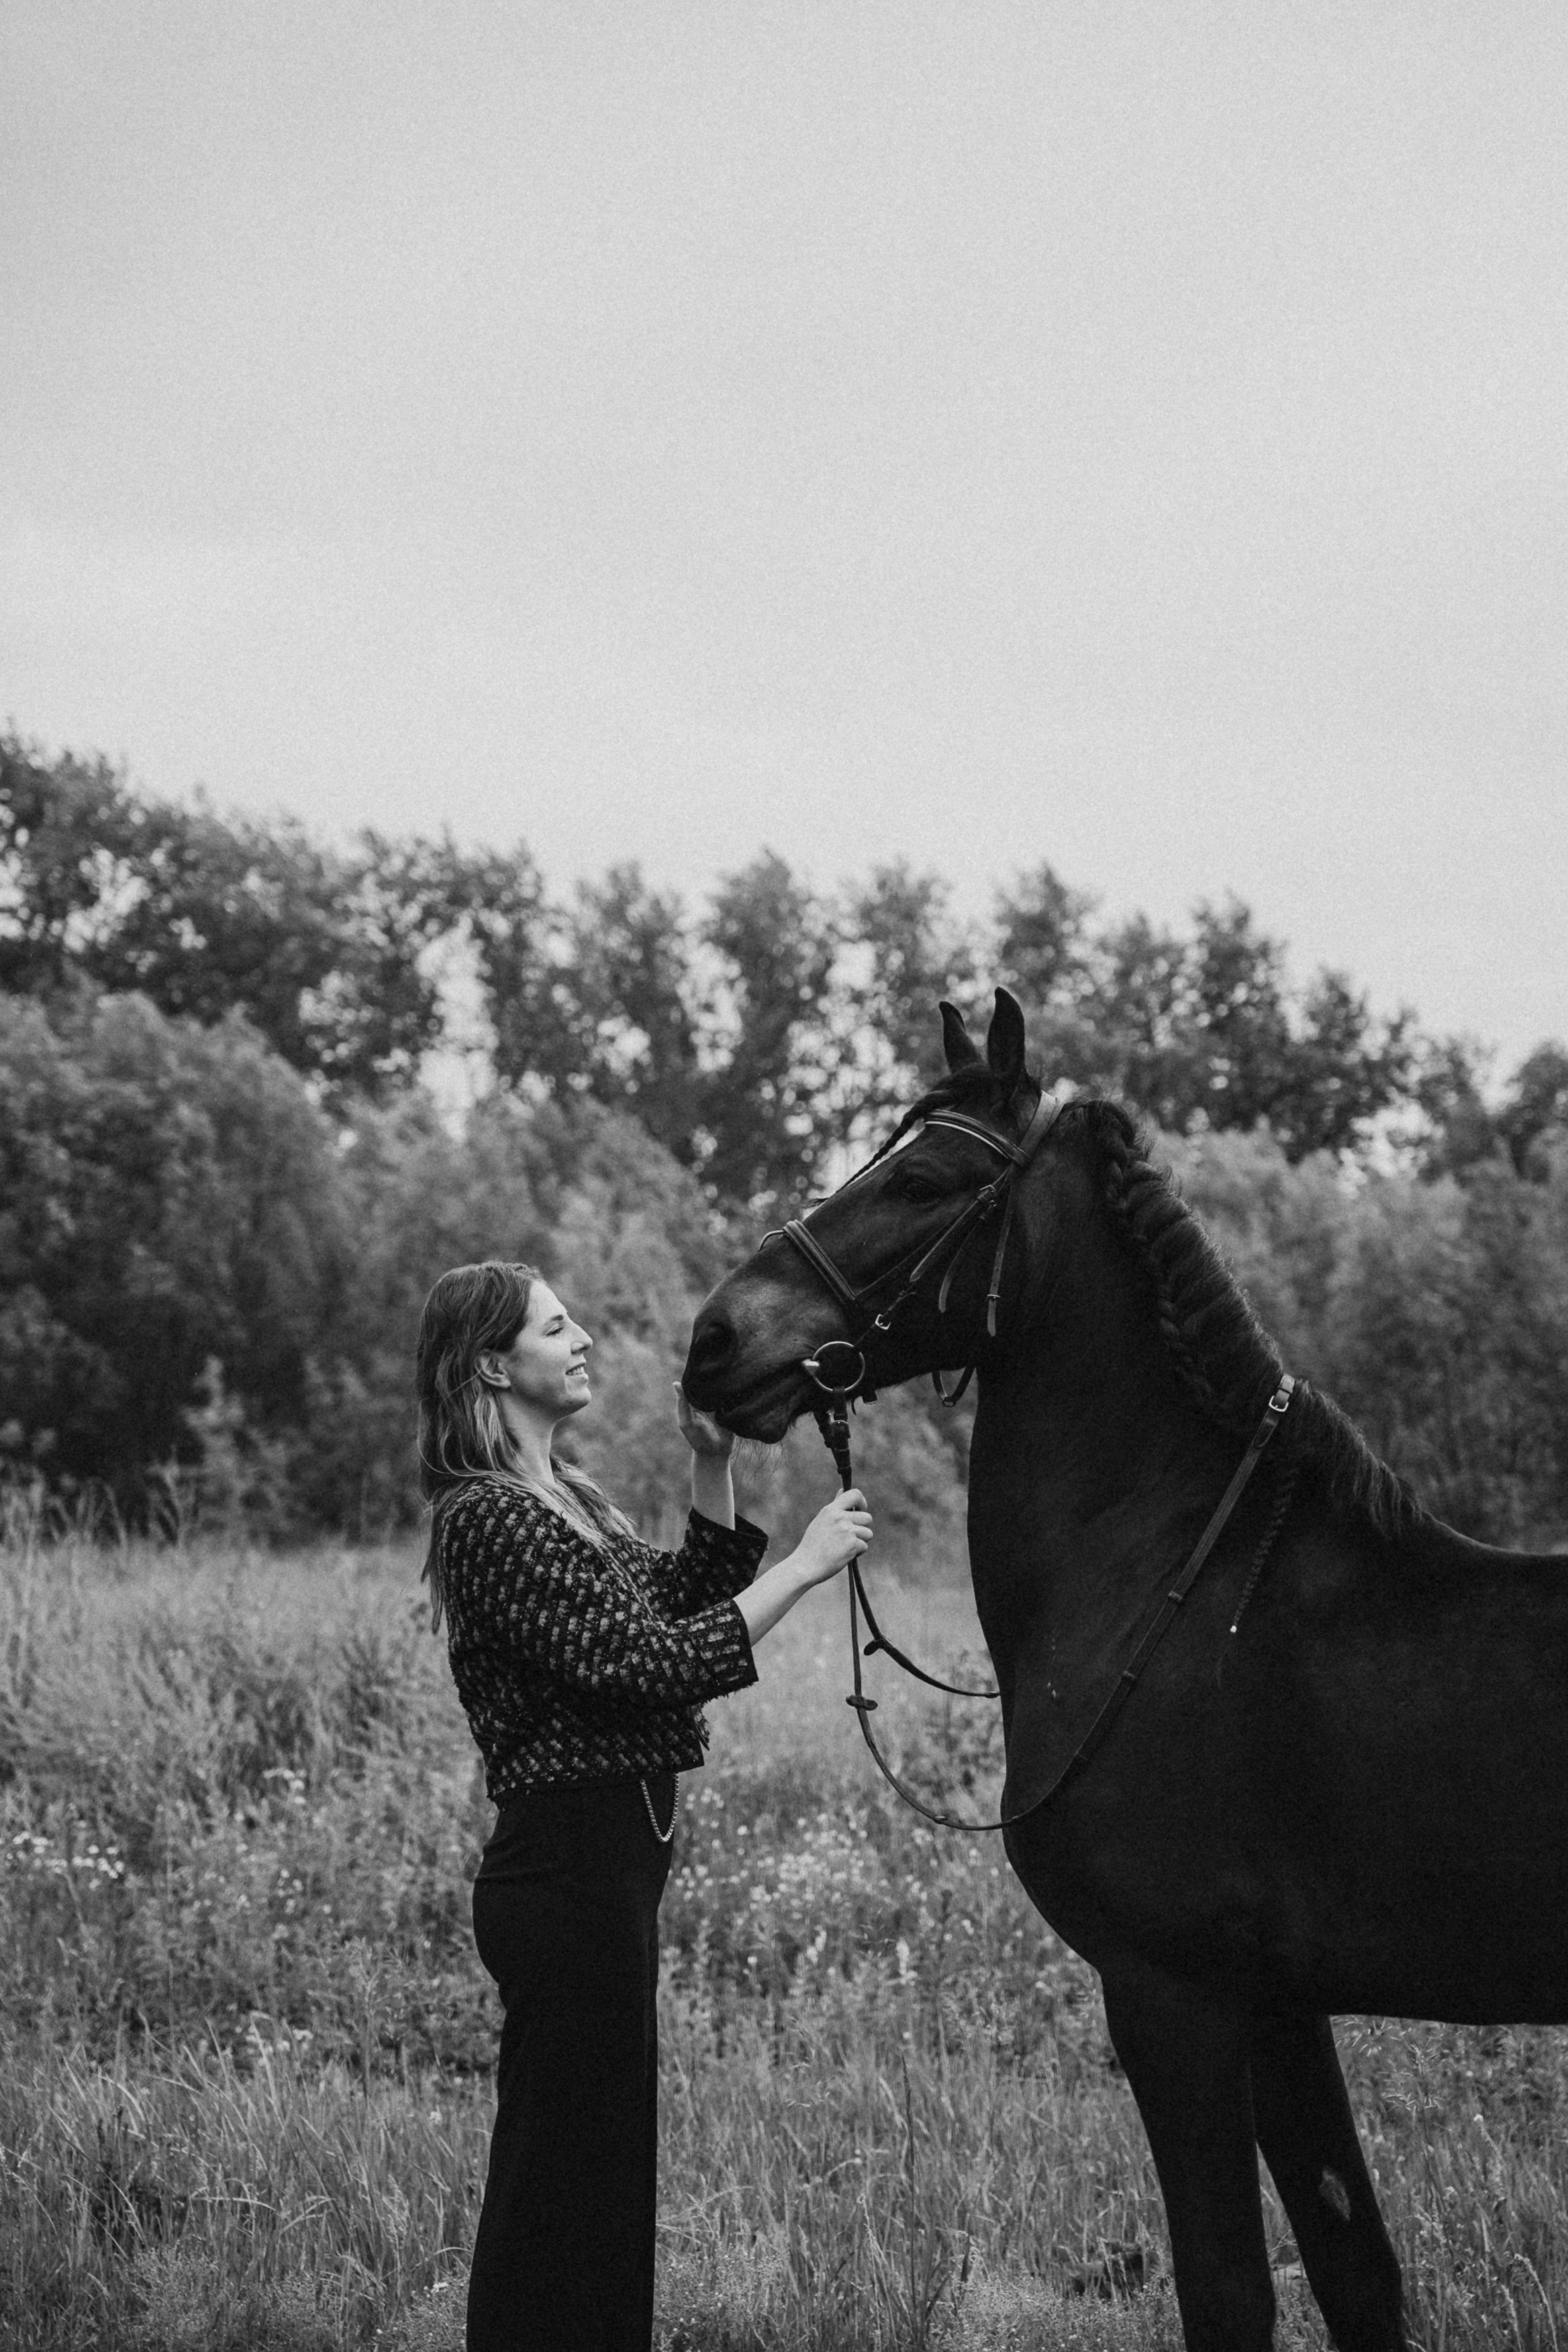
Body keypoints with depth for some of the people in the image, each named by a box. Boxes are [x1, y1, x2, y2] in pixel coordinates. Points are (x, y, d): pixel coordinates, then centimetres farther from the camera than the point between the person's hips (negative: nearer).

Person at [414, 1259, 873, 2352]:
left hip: (602, 1868, 10)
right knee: (582, 2173, -3)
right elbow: (657, 1664, -22)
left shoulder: (563, 1499, 14)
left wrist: (714, 1468, 6)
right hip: (570, 1872, -10)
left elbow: (681, 1595, 19)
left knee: (554, 2171, 16)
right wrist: (805, 1563, -17)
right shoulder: (491, 1518, -17)